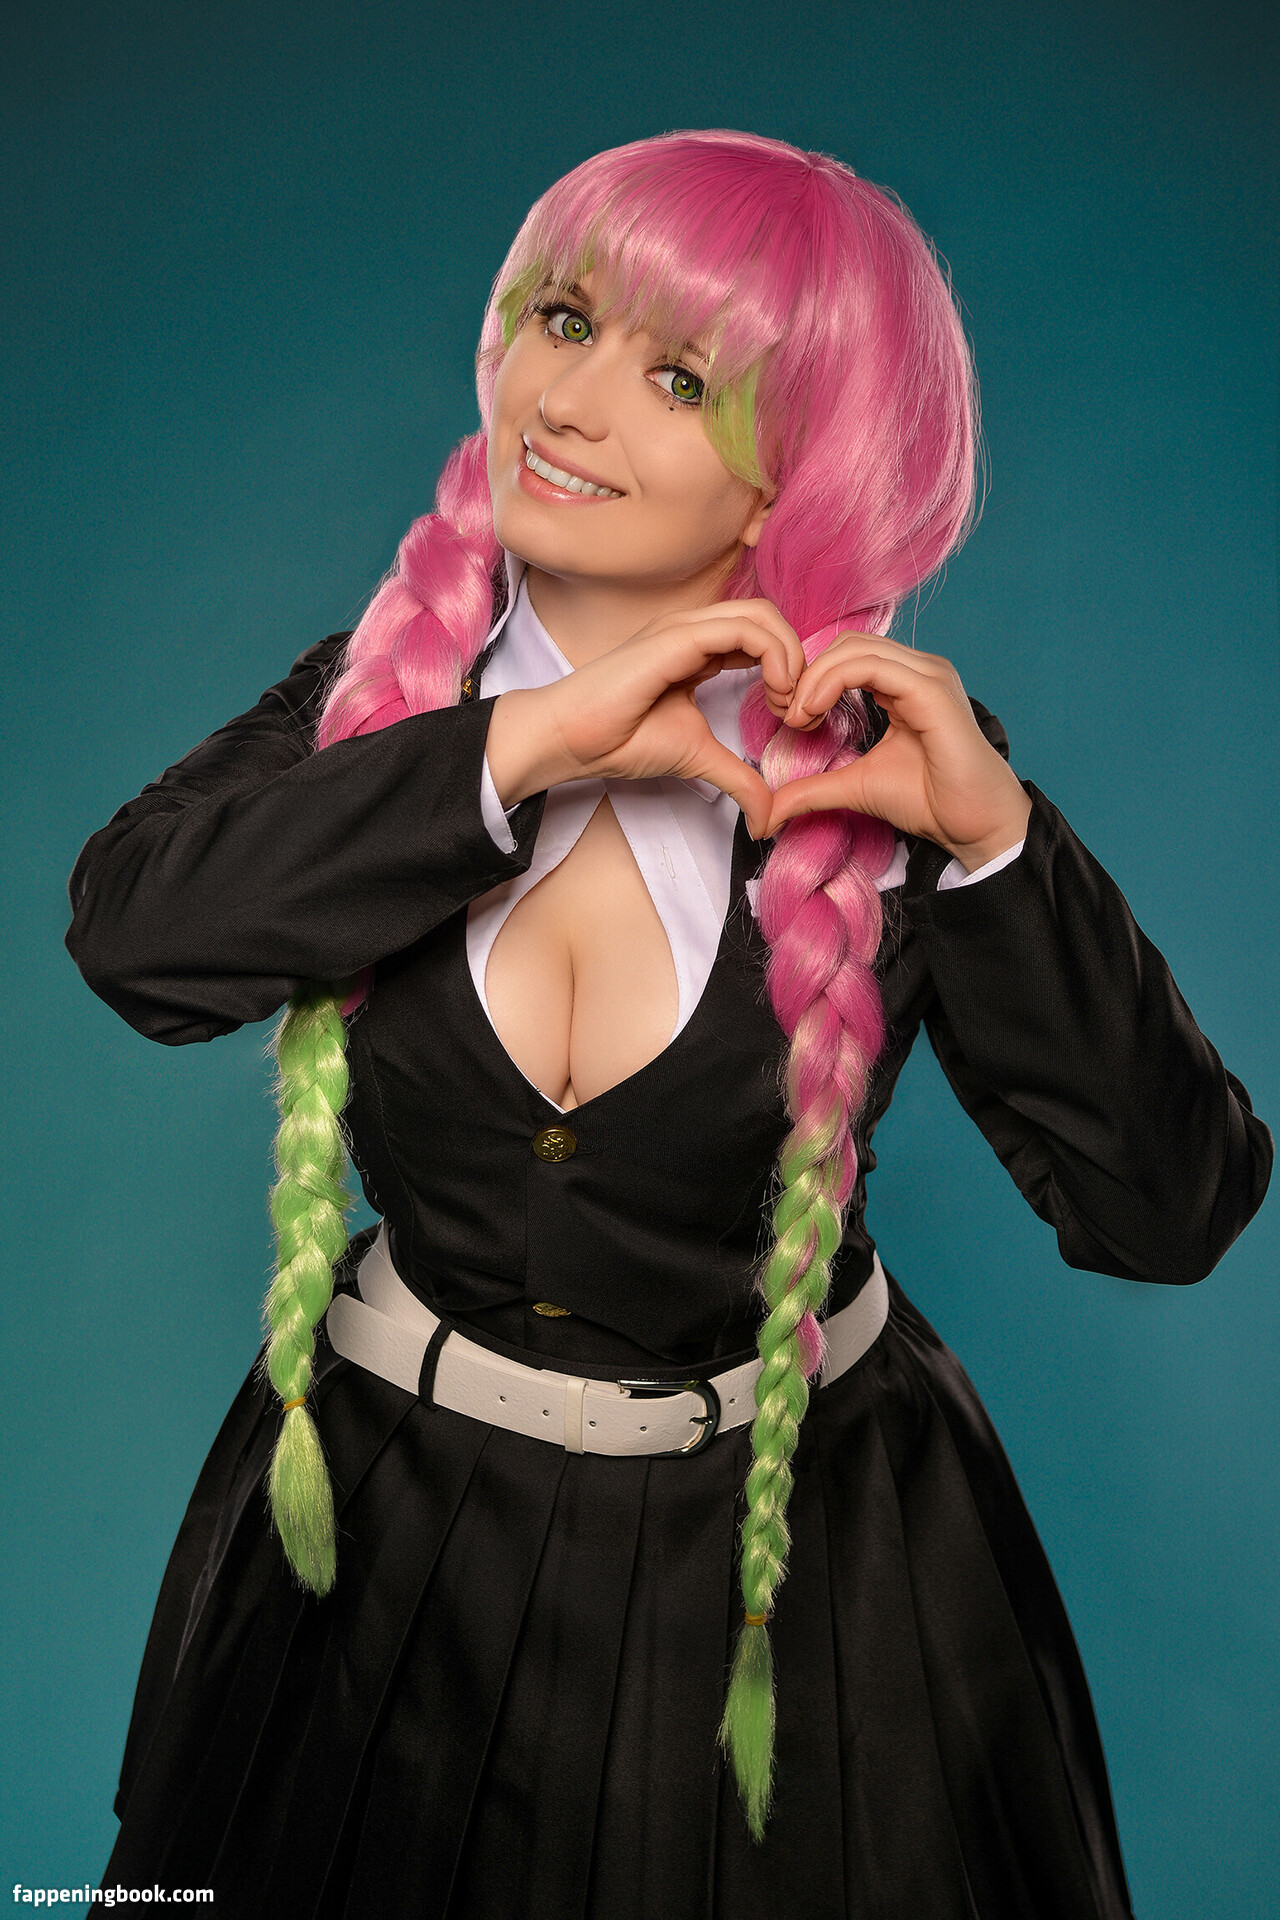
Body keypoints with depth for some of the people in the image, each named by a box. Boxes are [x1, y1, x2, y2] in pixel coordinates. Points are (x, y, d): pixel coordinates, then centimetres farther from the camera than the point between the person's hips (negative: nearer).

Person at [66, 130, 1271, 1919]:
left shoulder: (881, 762, -14)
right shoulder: (396, 681, -7)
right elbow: (133, 931, -24)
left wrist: (997, 834, -27)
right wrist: (521, 747, -29)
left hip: (798, 1550, -1)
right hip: (396, 1518, 2)